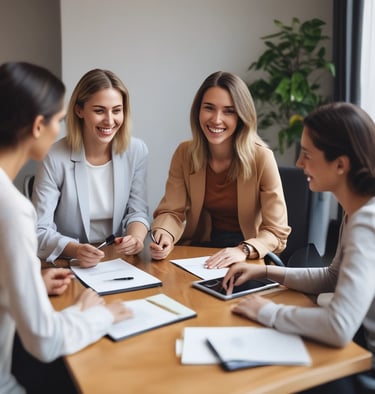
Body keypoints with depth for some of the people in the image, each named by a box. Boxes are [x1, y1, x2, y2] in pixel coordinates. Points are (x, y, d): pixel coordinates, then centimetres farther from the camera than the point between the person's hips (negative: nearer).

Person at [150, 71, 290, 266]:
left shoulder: (261, 158, -15)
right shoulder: (184, 153, -4)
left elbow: (276, 231, -14)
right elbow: (172, 211, -4)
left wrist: (244, 250, -34)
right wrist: (163, 235, -27)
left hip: (249, 260, -2)